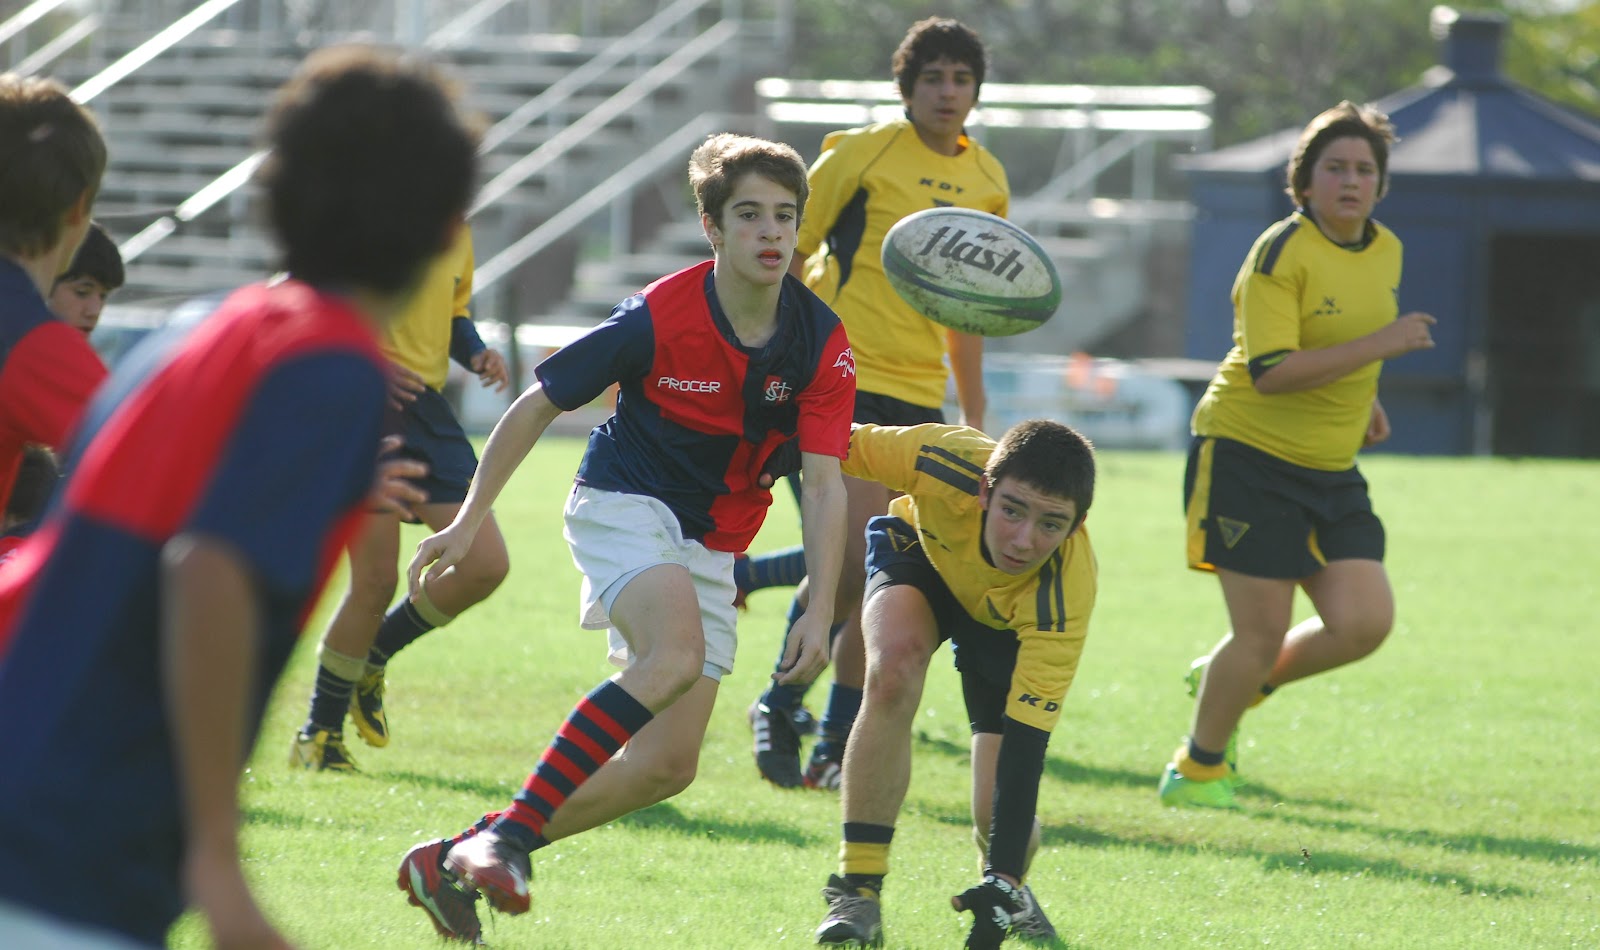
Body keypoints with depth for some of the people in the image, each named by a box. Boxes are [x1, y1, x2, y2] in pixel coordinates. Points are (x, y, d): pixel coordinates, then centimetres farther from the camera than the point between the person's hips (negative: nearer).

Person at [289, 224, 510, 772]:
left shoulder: (456, 231, 13)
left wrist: (476, 354, 3)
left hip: (422, 403, 7)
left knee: (485, 566, -5)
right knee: (376, 581, -9)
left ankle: (372, 657, 20)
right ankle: (319, 735, 10)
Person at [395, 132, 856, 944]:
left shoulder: (820, 344, -9)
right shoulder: (659, 318, -18)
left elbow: (823, 484, -11)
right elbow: (537, 405, -7)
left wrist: (819, 610, -23)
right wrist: (468, 521, -6)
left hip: (711, 546, 6)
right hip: (623, 504, -5)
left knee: (669, 766, -3)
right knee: (675, 657, -35)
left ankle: (455, 862, 4)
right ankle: (507, 836, -36)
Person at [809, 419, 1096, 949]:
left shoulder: (1064, 596, -41)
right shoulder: (945, 464, -42)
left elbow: (1025, 747, -40)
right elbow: (842, 444, -21)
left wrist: (1003, 879, -44)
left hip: (1006, 627, -1)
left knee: (998, 815, -10)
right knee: (895, 669, -33)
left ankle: (1007, 885, 30)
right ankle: (857, 887, -22)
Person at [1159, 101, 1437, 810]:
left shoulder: (1386, 252, 8)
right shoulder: (1281, 253, -16)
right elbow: (1270, 372, -26)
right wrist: (1377, 347, -28)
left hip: (1332, 473, 7)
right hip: (1248, 458, -7)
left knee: (1364, 623, -7)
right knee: (1262, 633, -6)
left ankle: (1232, 682, 20)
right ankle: (1197, 768, 17)